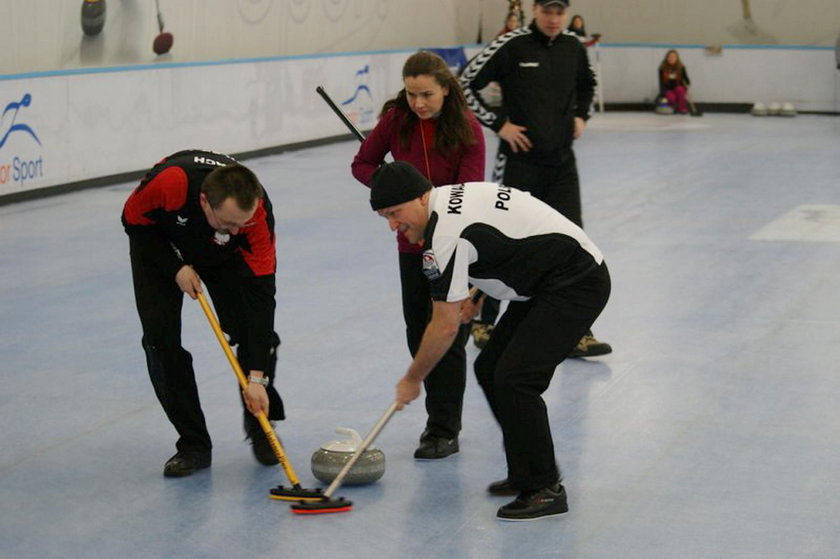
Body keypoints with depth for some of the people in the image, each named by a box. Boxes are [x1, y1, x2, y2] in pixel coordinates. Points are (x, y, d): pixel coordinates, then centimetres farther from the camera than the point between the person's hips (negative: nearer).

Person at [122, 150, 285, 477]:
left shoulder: (257, 213, -37)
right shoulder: (168, 182, -42)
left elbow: (260, 292, -34)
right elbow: (133, 220, -19)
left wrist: (257, 377, -35)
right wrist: (175, 269, -27)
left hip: (222, 253, 1)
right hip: (160, 242, -1)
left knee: (251, 328, -13)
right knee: (160, 334, -15)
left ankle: (261, 427, 11)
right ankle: (193, 444, -4)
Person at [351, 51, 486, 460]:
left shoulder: (466, 127, -15)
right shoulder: (395, 120, -7)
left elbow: (469, 192, -19)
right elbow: (362, 164, 4)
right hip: (413, 243, 4)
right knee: (418, 333, 9)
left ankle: (444, 431, 2)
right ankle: (440, 418, 24)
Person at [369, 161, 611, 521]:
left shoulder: (445, 234, -22)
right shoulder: (451, 199, 7)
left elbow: (445, 328, -16)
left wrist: (412, 380, -2)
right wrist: (470, 294, 12)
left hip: (576, 282, -11)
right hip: (545, 284, 11)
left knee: (514, 378, -19)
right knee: (490, 369, 9)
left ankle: (544, 490, -9)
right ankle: (529, 473, 17)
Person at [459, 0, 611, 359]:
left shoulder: (574, 49, 4)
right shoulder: (511, 46, -13)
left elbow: (586, 84, 26)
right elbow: (465, 85, -11)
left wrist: (580, 115, 10)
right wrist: (498, 124, -12)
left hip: (561, 161, 5)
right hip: (519, 162, -5)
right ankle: (483, 322, 25)